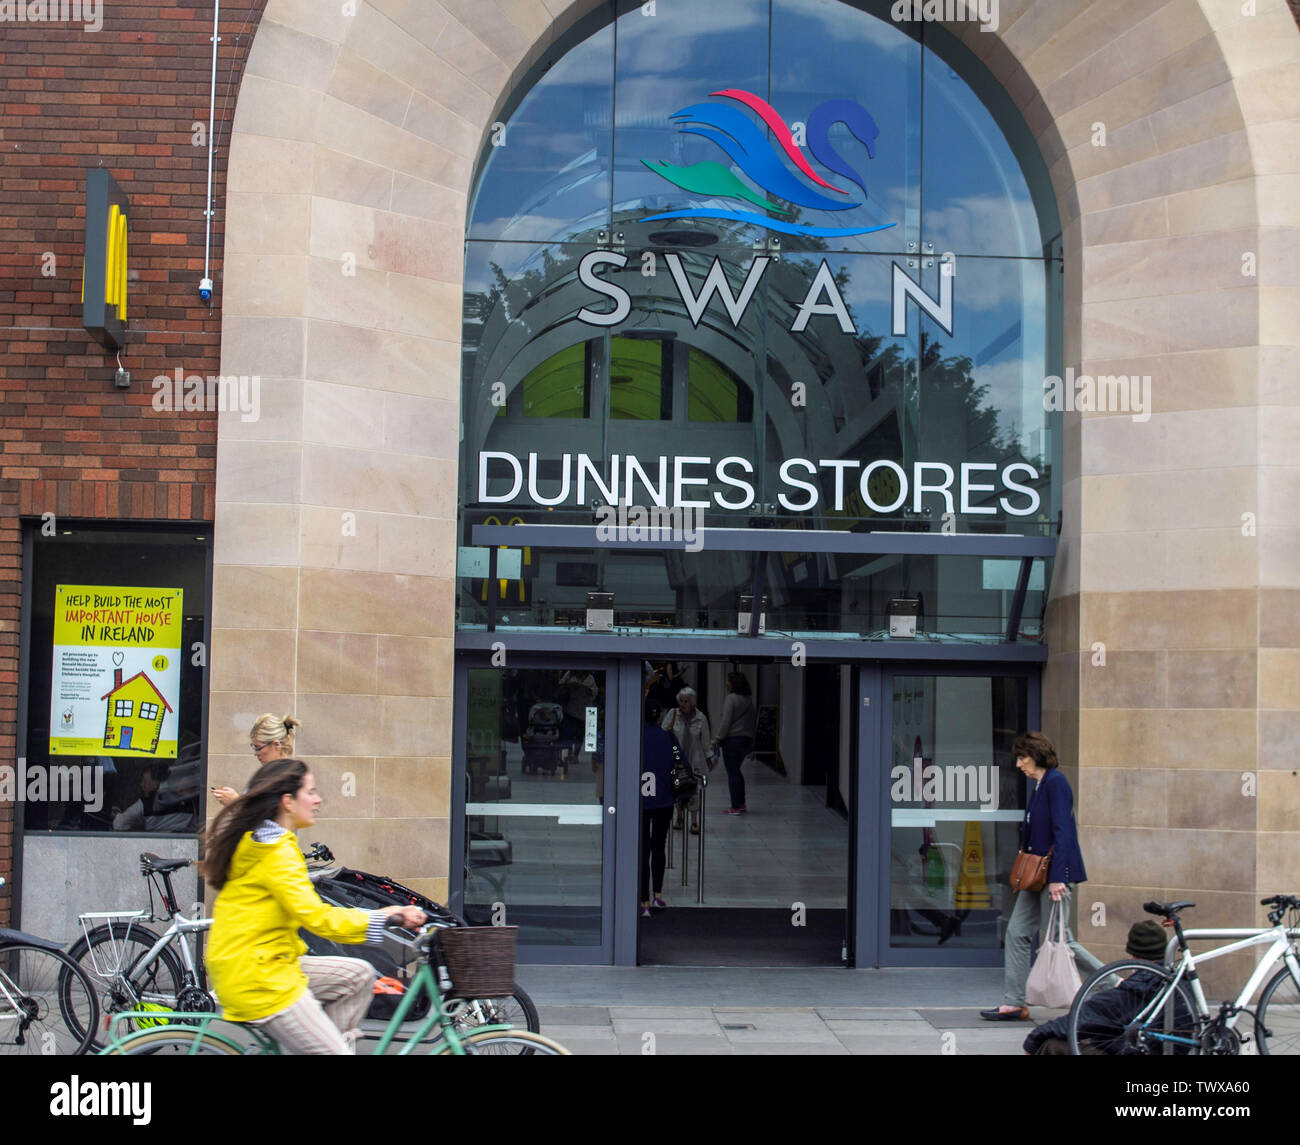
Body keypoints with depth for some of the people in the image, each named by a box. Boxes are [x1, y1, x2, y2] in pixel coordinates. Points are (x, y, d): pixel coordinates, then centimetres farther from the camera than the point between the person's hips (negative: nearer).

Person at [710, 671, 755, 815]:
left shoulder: (731, 698, -12)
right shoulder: (749, 700, 11)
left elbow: (726, 722, -16)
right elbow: (753, 723, 14)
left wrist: (717, 739, -11)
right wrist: (751, 741, 20)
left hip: (732, 739, -8)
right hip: (747, 739, 8)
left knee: (732, 772, -3)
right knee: (736, 771, 20)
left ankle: (735, 807, -4)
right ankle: (741, 803, 22)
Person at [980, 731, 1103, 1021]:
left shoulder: (1056, 783, -14)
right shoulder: (1040, 785, 15)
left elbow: (1062, 832, -20)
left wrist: (1056, 877, -23)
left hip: (1055, 871, -10)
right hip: (1037, 875, 10)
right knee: (1017, 932, 5)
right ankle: (1013, 1003, 7)